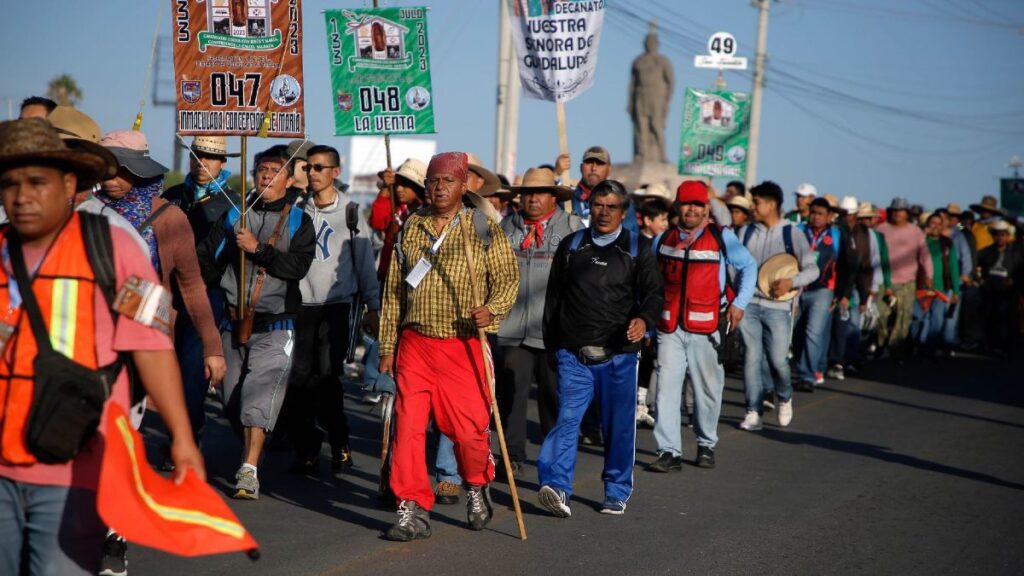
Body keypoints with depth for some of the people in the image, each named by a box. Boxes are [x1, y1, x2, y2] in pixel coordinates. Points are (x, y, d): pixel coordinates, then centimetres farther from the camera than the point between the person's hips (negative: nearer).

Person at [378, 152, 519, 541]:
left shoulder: (483, 229, 2)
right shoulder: (410, 228, 10)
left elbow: (508, 278, 0)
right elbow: (394, 291, 13)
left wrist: (492, 310, -20)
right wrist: (387, 346, 11)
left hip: (464, 346, -2)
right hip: (414, 344, 2)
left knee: (469, 428, -1)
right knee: (408, 427, -4)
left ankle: (476, 487, 29)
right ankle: (413, 512, 2)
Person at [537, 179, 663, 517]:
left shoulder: (638, 249, 8)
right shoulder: (571, 246, 12)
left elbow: (654, 292, 0)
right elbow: (554, 296, 17)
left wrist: (644, 319, -22)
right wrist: (551, 344, 15)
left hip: (619, 354, 0)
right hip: (573, 352, 0)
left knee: (619, 426, 6)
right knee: (568, 417, -14)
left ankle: (616, 493, 20)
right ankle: (557, 487, -23)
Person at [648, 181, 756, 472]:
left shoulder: (721, 237, -1)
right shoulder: (665, 239, 9)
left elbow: (749, 266, 10)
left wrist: (739, 303, 3)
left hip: (706, 328, -2)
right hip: (669, 328, 2)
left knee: (707, 390, 7)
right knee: (667, 388, -7)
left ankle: (706, 445, 25)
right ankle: (669, 451, -6)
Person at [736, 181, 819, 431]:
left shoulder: (792, 233, -2)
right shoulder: (746, 231, 7)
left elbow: (812, 269, -5)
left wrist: (791, 283, -21)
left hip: (778, 306, -2)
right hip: (749, 303, 2)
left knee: (777, 359, -2)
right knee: (752, 357, -1)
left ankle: (784, 398, 28)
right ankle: (753, 412, 5)